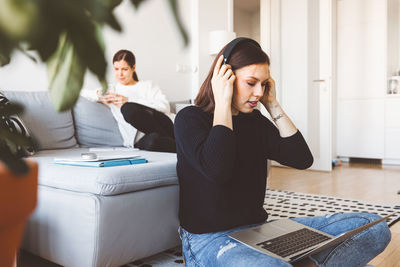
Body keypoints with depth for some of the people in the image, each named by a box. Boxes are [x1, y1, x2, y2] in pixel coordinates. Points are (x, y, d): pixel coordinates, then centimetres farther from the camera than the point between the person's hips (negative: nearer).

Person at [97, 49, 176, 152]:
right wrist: (99, 97, -11)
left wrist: (129, 101, -8)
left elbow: (164, 106, 3)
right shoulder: (112, 91, 25)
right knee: (151, 141, -40)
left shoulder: (147, 85, 23)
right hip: (140, 140, -1)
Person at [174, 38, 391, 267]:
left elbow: (302, 159, 4)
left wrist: (273, 105, 4)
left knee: (373, 226, -5)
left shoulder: (255, 121, 13)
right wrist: (222, 103, -16)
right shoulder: (190, 119, -6)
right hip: (209, 239, -6)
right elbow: (216, 169, -25)